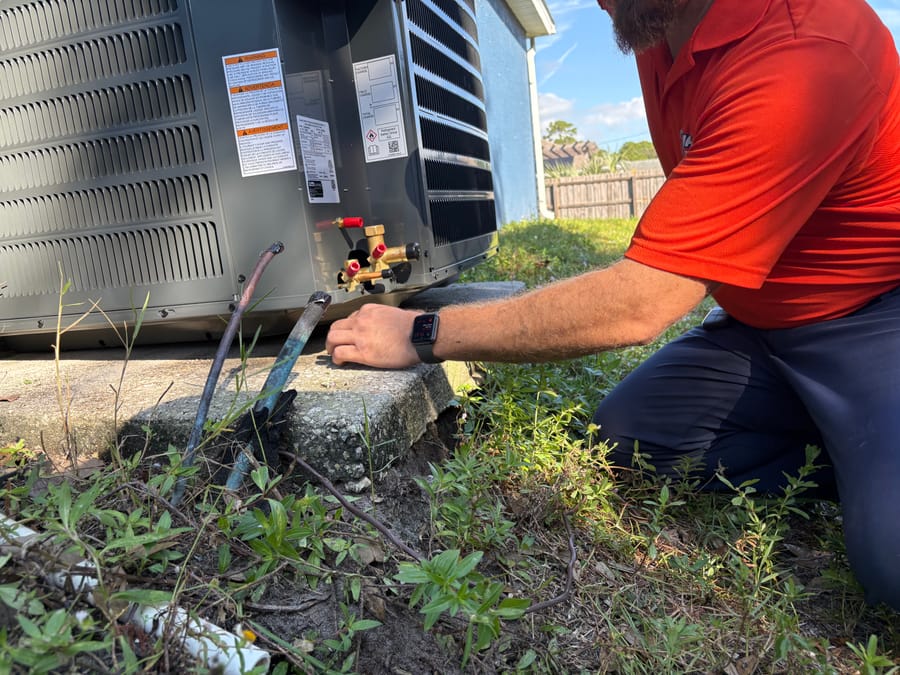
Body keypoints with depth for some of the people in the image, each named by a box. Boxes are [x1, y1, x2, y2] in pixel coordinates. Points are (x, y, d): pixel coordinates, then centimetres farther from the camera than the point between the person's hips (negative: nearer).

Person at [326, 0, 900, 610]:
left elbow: (636, 307, -34)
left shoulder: (803, 55, -31)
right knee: (622, 438, -6)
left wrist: (423, 334, -27)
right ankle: (840, 444, 8)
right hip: (761, 317, 8)